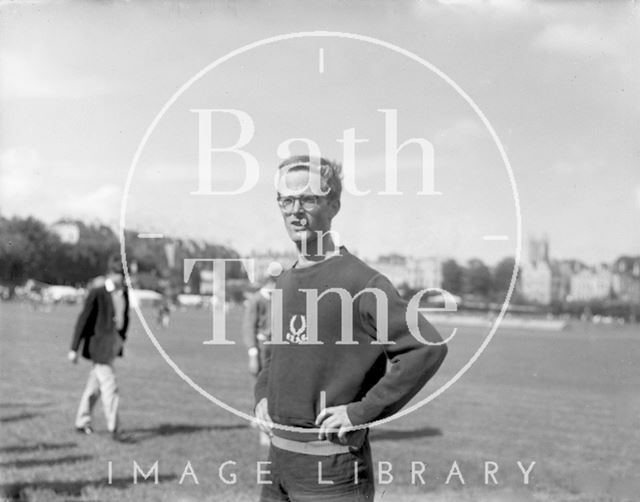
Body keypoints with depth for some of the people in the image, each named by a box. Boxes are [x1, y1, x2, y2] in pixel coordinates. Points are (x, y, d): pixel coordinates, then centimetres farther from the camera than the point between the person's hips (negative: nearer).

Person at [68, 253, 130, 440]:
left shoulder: (123, 292, 3)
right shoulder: (97, 293, -18)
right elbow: (83, 320, -15)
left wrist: (122, 339, 18)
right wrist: (74, 349, -14)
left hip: (114, 342, 8)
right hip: (99, 344, -8)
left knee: (95, 384, 17)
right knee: (109, 386, -8)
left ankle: (82, 422, 30)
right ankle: (113, 428, 0)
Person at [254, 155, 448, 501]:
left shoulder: (360, 281, -14)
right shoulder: (285, 282, 10)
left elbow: (429, 347, -22)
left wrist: (362, 410, -19)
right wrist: (262, 394, 8)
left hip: (332, 465, -7)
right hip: (278, 457, 7)